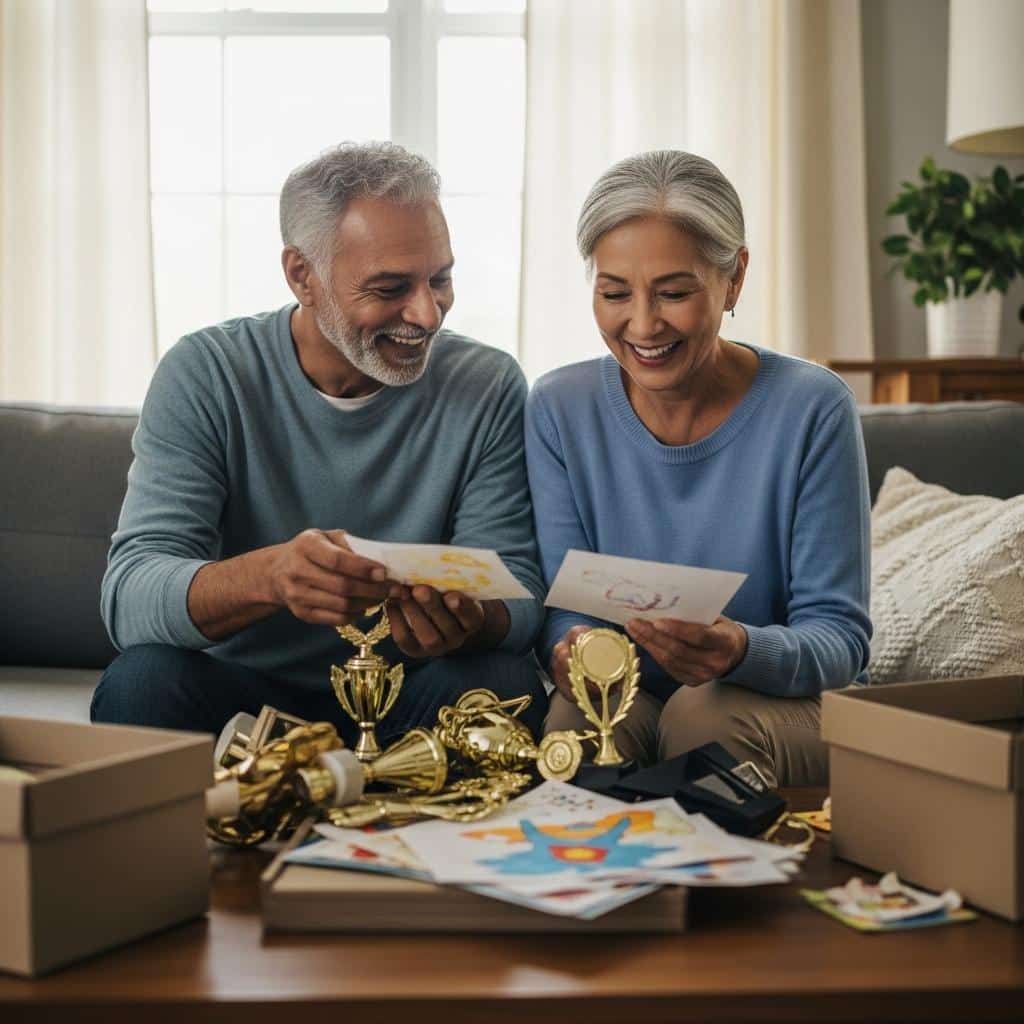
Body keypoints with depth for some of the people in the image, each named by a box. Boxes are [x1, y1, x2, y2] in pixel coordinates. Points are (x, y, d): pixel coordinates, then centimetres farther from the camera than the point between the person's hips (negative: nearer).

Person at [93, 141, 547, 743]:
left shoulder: (490, 388, -4)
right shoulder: (206, 375, -8)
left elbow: (519, 595, -8)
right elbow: (129, 597, -19)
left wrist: (469, 620, -34)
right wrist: (269, 575, -41)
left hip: (407, 702, 1)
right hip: (243, 689, 0)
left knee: (505, 683, -29)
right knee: (144, 680, -30)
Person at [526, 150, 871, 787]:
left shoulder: (813, 409, -12)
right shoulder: (559, 410, -3)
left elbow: (839, 637, -13)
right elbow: (563, 607, -6)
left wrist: (742, 651, -35)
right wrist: (571, 647, -31)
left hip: (791, 707, -1)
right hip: (627, 697, 1)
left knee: (711, 714, -33)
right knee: (584, 720, -31)